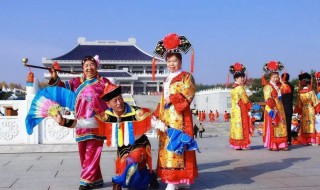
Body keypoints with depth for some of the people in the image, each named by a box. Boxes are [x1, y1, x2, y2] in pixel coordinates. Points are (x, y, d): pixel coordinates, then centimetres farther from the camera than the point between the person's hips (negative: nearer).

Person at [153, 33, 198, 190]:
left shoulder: (186, 76, 1)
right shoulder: (167, 79, 22)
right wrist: (158, 115, 10)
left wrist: (172, 99, -14)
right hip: (166, 117, 8)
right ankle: (170, 177, 14)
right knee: (166, 145, 7)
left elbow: (188, 94, -13)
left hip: (179, 117, -8)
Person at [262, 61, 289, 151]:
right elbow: (268, 99, -16)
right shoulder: (268, 87, -9)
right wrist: (273, 108, -23)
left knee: (281, 126, 7)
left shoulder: (279, 86, 14)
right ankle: (272, 146, -1)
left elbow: (287, 89, 3)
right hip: (272, 110, -8)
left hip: (280, 109, 8)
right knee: (272, 127, -5)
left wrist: (281, 82, 3)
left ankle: (281, 144, 11)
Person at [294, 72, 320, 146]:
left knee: (304, 125, 8)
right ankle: (312, 141, 3)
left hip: (303, 110, 2)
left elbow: (298, 103, 0)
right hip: (311, 109, -2)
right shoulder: (311, 91, -12)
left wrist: (299, 112, 9)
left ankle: (305, 141, 9)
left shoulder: (300, 92, -5)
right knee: (311, 124, 3)